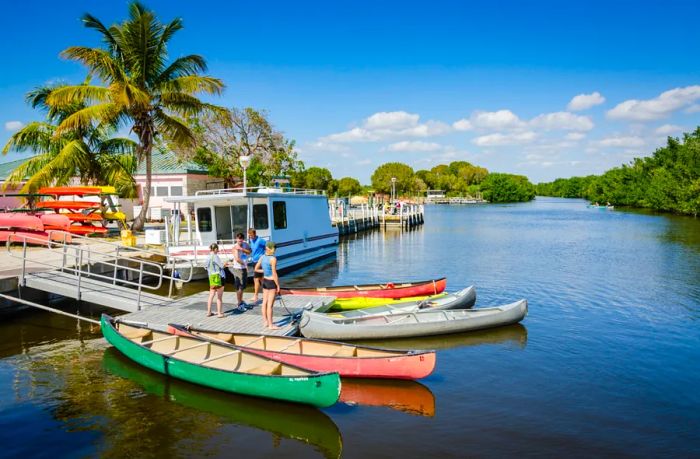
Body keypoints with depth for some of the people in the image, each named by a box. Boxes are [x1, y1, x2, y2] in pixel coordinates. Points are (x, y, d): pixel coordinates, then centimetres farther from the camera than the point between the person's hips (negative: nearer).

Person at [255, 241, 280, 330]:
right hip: (272, 282, -7)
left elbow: (256, 269, 8)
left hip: (265, 281, 7)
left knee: (265, 302, 14)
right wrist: (278, 285, -12)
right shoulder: (273, 259, -19)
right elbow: (274, 274, -19)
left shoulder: (262, 257, 0)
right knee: (270, 304, -1)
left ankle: (266, 322, 25)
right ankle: (271, 325, 6)